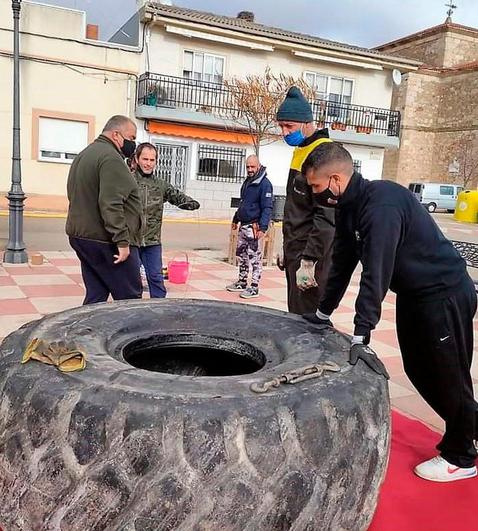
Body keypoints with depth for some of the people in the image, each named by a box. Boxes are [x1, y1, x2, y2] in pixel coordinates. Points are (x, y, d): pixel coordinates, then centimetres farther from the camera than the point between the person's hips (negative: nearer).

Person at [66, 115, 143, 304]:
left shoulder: (84, 155, 20)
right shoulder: (111, 158, -14)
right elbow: (111, 205, -23)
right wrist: (122, 241, -22)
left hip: (80, 236, 10)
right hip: (105, 241, -10)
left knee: (95, 297, 12)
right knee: (130, 298, -3)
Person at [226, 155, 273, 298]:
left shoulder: (264, 184, -13)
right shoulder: (247, 182, 15)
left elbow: (267, 208, -18)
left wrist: (263, 227, -25)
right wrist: (236, 219, 26)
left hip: (254, 227, -9)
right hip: (243, 226, 9)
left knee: (255, 257, -3)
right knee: (241, 255, 16)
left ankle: (254, 288, 3)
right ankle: (242, 282, 28)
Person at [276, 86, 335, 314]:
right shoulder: (300, 151, 15)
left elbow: (326, 217, -23)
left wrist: (309, 261, -23)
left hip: (311, 255, -10)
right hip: (296, 252, 10)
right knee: (296, 318, 16)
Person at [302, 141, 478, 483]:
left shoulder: (382, 204, -28)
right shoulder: (350, 207, 1)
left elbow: (376, 273, -34)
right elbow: (342, 262, 7)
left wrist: (361, 335, -35)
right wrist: (323, 312, 10)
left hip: (445, 295, -9)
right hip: (413, 294, 9)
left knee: (448, 377, 4)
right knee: (418, 371, 16)